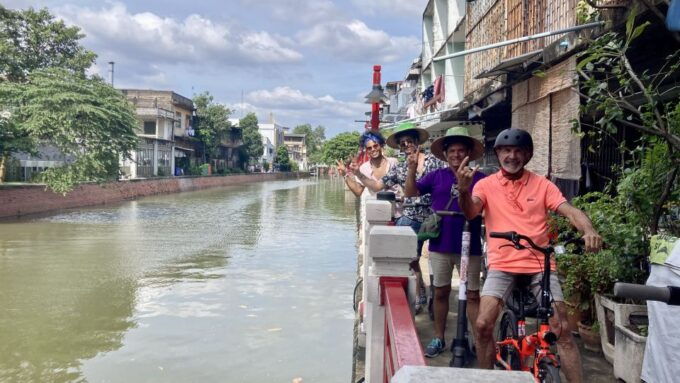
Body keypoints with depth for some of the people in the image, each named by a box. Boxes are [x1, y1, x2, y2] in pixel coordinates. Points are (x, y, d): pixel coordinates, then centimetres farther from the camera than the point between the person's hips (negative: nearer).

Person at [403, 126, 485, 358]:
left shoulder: (479, 179, 0)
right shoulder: (436, 176, 4)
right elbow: (410, 192, -2)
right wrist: (412, 169, -17)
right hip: (440, 245, 2)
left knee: (472, 295, 5)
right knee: (441, 292, 13)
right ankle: (438, 338, 26)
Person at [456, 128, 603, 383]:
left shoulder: (542, 185, 5)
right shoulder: (487, 185, 3)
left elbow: (570, 211, -5)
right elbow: (470, 212, -14)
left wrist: (589, 231, -28)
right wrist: (464, 189, -36)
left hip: (539, 265, 1)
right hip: (502, 265, -1)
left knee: (562, 329, -4)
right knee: (483, 325, -12)